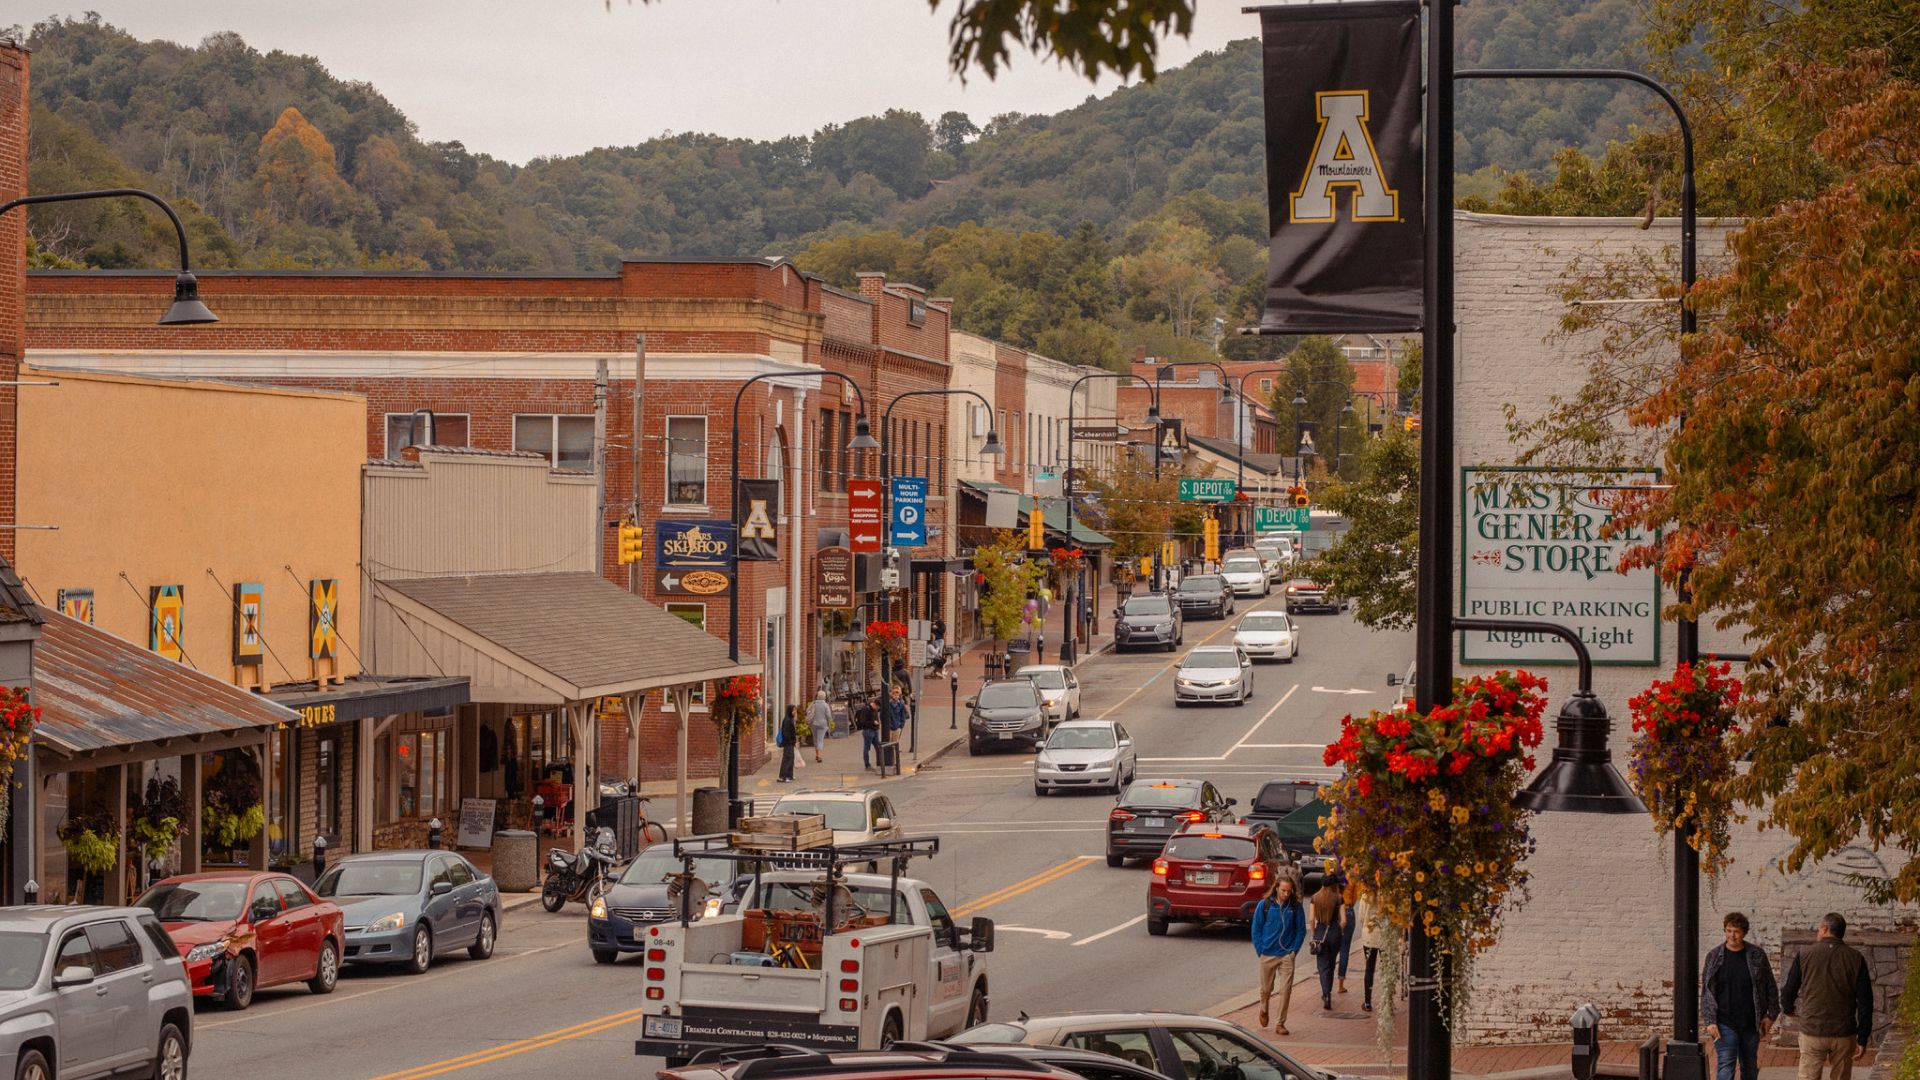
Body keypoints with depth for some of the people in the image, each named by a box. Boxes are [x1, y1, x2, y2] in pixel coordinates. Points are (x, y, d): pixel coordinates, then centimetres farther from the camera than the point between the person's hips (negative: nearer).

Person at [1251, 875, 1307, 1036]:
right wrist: (1260, 950, -4)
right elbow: (1256, 929, 2)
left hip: (1287, 955, 0)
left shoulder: (1295, 907, -2)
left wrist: (1294, 950, -1)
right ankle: (1264, 1010, 43)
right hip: (1268, 955, 0)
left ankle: (1280, 1024, 3)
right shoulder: (1264, 905, -5)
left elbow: (1301, 930, 7)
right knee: (1266, 988, 13)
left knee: (1286, 990, -6)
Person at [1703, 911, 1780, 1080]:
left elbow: (1770, 987, 7)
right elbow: (1706, 992, 2)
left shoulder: (1757, 955, 2)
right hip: (1725, 1025, -2)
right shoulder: (1714, 957, 0)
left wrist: (1770, 1015, 0)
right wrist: (1709, 1021, -6)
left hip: (1750, 1024, 2)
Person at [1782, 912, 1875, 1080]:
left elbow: (1789, 991, 5)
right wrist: (1862, 1040, 3)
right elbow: (1865, 1002, -3)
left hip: (1812, 1033, -1)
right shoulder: (1856, 959, -1)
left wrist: (1788, 1009, 28)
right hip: (1844, 1035, 1)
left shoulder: (1805, 955, -3)